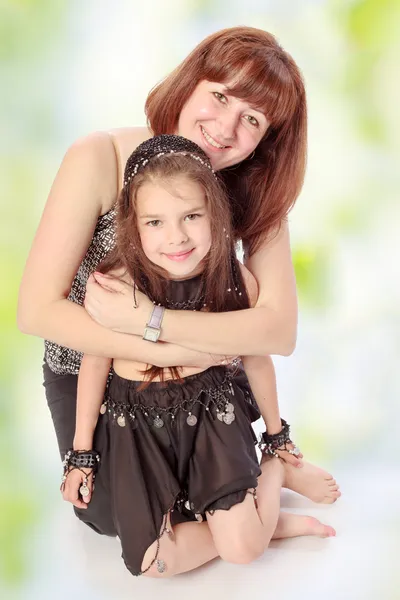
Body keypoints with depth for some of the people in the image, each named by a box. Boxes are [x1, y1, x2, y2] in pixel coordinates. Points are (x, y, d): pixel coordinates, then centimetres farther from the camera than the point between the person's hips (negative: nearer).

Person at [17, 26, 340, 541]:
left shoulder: (254, 191, -18)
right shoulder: (100, 160, -28)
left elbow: (280, 331, -30)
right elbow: (37, 310, -29)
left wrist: (149, 319, -40)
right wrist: (171, 352, -32)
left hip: (196, 373, 2)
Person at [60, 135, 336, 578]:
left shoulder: (238, 282, -16)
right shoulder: (113, 286, -23)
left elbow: (255, 359, 2)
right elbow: (95, 363, -6)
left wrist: (276, 433, 16)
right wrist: (82, 451, 4)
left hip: (212, 412, 0)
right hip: (136, 423, 0)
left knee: (242, 549, -10)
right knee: (152, 562, -8)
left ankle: (274, 475, 21)